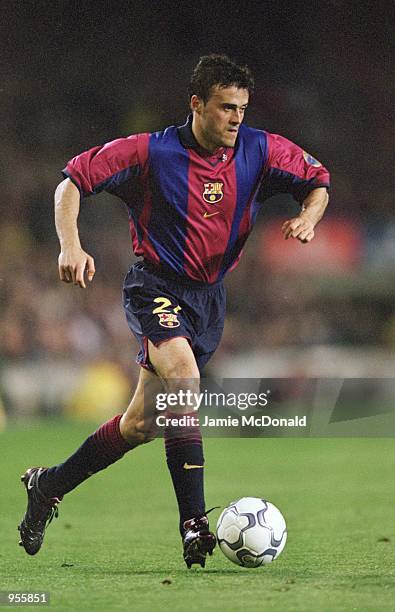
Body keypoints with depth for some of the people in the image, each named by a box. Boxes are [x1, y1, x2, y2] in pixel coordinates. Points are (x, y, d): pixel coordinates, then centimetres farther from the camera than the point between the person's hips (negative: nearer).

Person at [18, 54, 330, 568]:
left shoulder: (261, 152, -3)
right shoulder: (152, 152, -12)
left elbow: (317, 181, 11)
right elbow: (72, 181, -8)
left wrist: (308, 217, -11)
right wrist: (71, 245, -22)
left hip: (210, 295, 5)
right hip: (156, 286, -5)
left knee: (142, 423, 7)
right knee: (184, 377, -32)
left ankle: (49, 485, 30)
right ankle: (195, 524, -33)